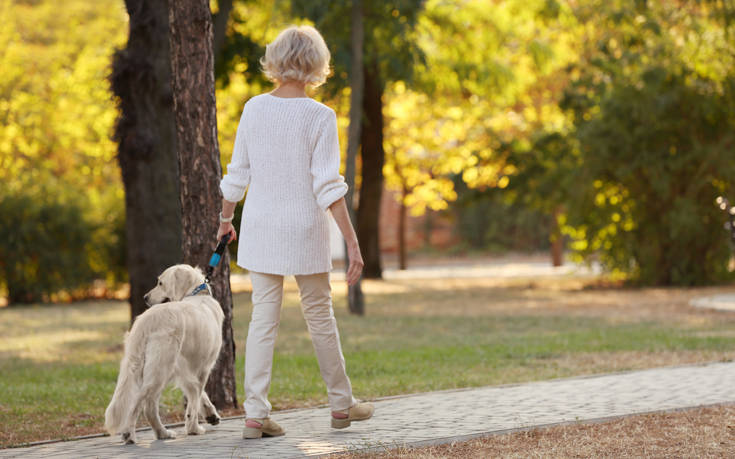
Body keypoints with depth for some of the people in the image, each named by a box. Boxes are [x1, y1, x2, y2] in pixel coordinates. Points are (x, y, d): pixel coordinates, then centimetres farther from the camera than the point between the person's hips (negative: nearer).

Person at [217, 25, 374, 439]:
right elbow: (328, 187, -15)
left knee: (263, 319, 5)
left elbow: (238, 175, 5)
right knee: (320, 315, 11)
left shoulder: (255, 109, -1)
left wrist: (225, 220, 20)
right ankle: (342, 405, 24)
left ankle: (256, 413, 0)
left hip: (261, 227, 3)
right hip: (304, 230, -3)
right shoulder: (320, 117, -12)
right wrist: (353, 243, -13)